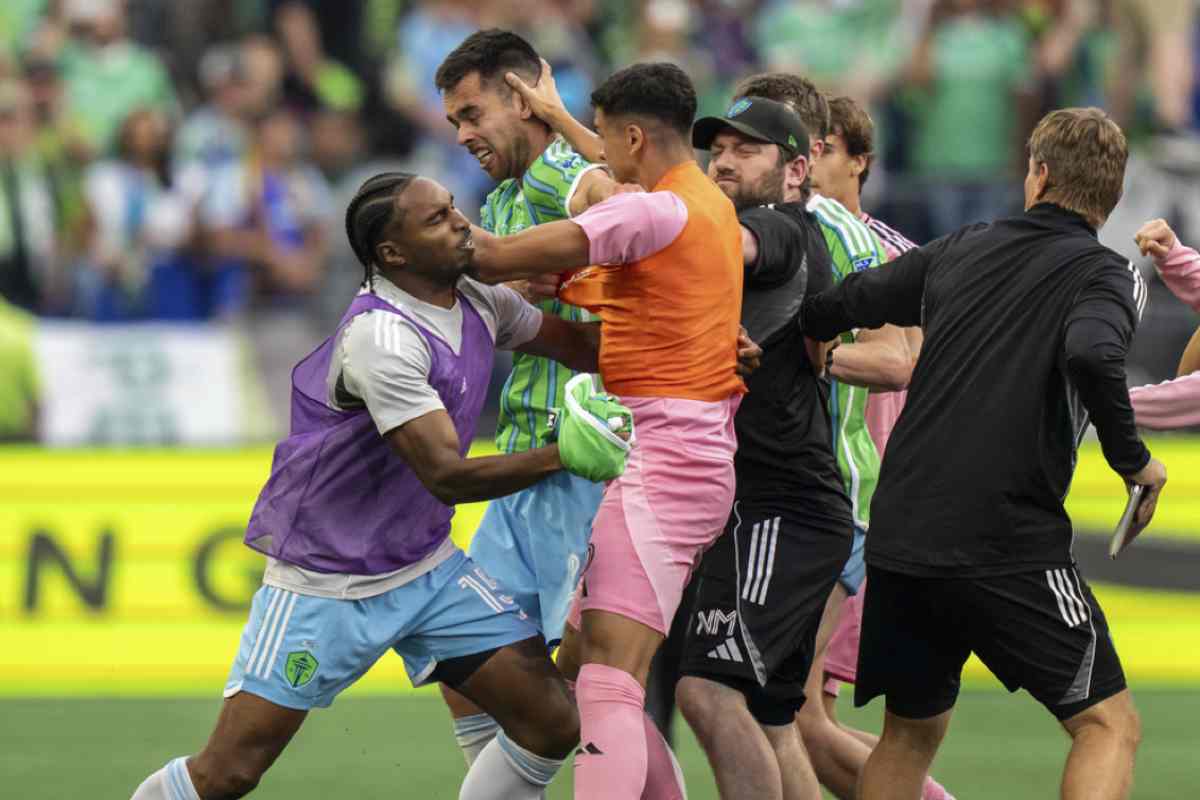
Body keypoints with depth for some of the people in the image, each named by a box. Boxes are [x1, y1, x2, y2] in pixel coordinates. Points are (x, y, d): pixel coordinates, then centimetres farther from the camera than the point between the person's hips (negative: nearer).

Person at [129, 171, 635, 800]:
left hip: (426, 569, 8)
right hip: (324, 582, -8)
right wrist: (561, 457, -39)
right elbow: (446, 475, -30)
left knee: (551, 724, -5)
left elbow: (578, 346, 16)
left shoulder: (479, 302, -1)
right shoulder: (381, 339, -26)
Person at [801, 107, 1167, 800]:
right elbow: (1091, 356, -24)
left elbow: (830, 311, 17)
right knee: (1109, 723, 1)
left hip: (899, 537, 6)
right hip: (1009, 548, -5)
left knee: (911, 730, 20)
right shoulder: (1107, 275, -2)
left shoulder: (962, 249, 14)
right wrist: (1134, 460, -10)